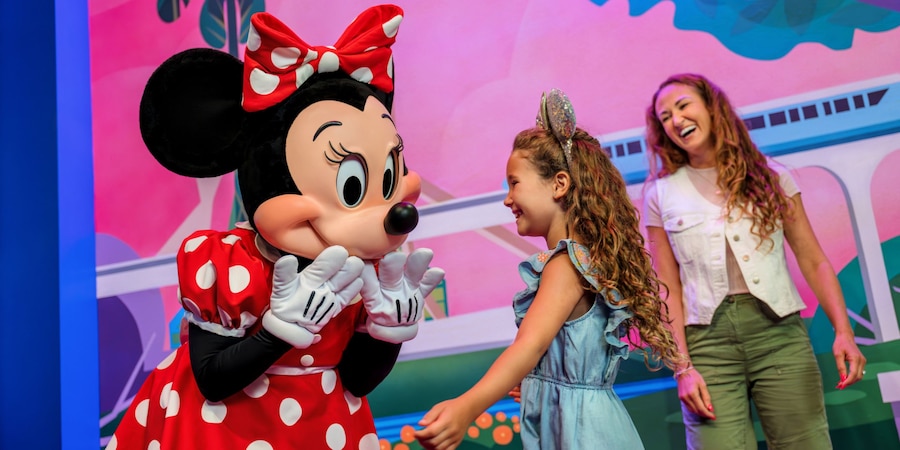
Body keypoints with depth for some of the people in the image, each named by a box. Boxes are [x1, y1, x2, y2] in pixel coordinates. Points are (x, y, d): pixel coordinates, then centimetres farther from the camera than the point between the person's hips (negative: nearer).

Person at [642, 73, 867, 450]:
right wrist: (682, 366, -5)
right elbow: (668, 288, 2)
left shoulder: (769, 176, 9)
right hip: (707, 341, -1)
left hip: (780, 332, 1)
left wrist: (843, 330, -7)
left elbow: (813, 261, 5)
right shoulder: (660, 194, 7)